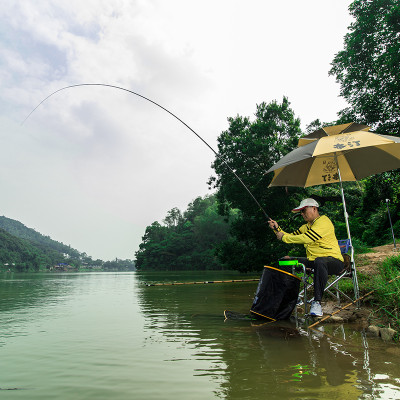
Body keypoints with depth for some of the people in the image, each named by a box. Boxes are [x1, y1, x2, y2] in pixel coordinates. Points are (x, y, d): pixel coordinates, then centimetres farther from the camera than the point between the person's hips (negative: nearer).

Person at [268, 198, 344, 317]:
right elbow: (292, 236, 20)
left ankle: (317, 302, -32)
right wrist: (277, 229, 4)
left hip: (333, 261, -8)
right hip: (313, 261, 9)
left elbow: (306, 239, -24)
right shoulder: (307, 226, 18)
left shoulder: (324, 222, -12)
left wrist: (283, 237, -15)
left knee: (319, 261, -41)